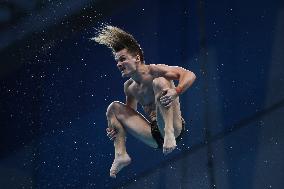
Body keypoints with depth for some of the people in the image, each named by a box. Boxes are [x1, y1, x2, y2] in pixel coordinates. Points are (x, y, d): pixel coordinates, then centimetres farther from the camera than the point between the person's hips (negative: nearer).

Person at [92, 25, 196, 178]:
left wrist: (176, 92, -40)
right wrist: (114, 129, 5)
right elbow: (130, 113, 24)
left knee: (159, 82, -25)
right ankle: (121, 155, -3)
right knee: (114, 108, 12)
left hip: (174, 128, -8)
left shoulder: (154, 71, -9)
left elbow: (189, 75, -21)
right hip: (154, 136, 8)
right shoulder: (129, 87, 14)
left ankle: (169, 133, -41)